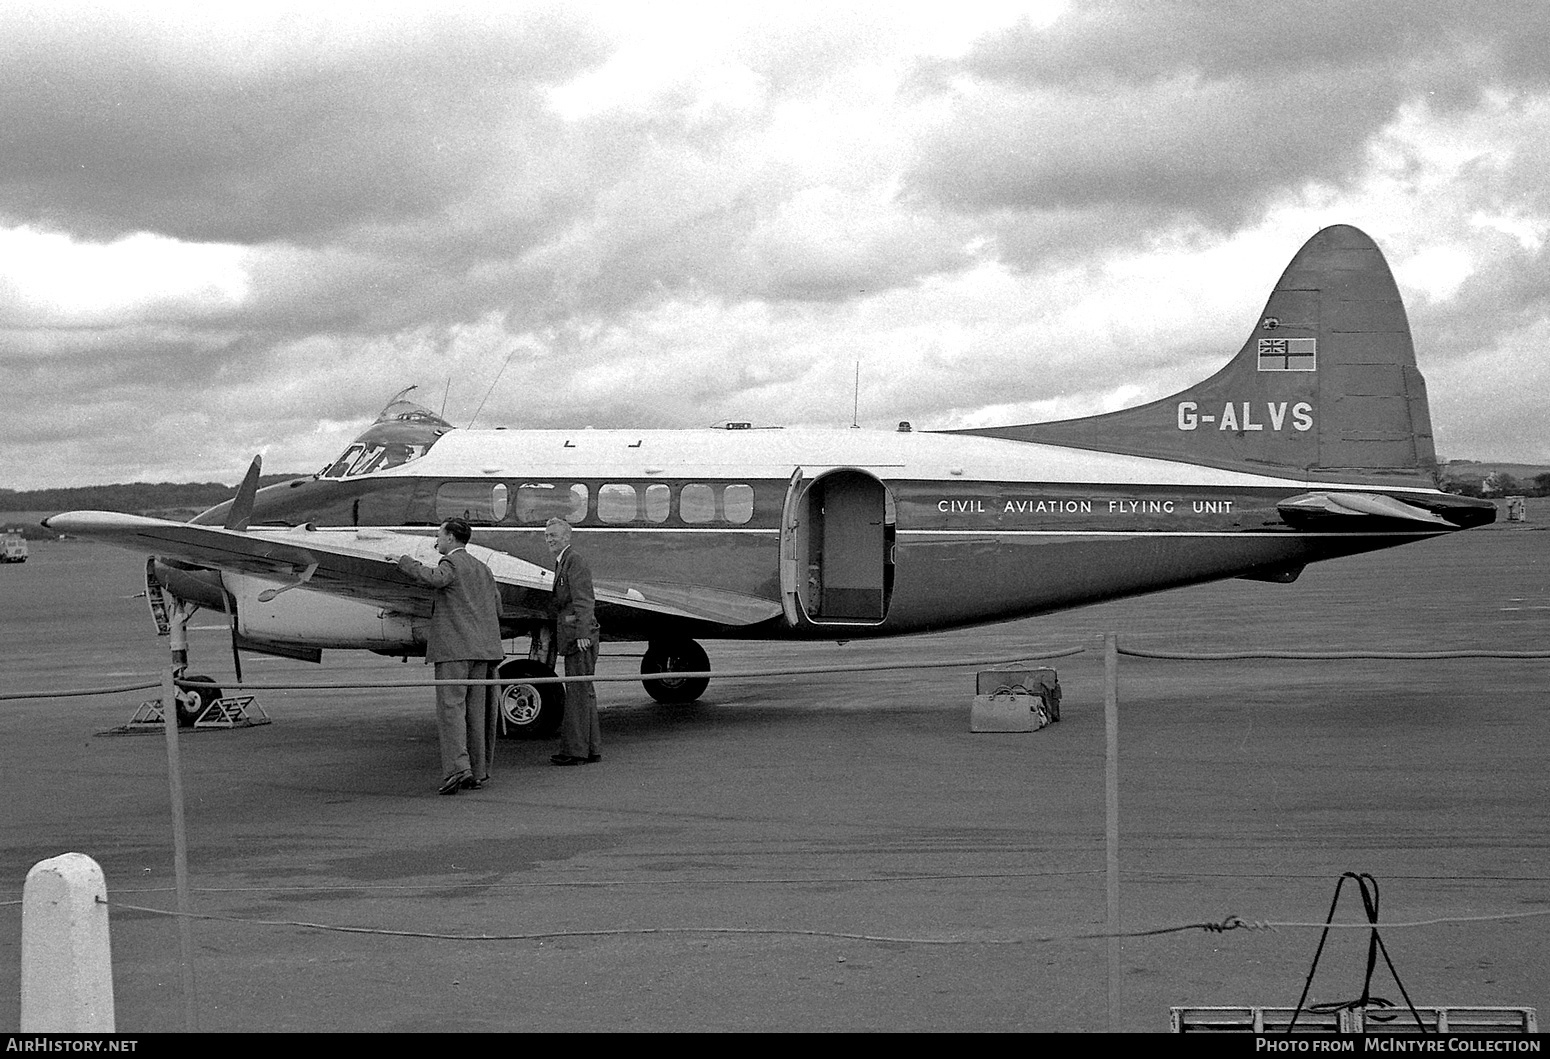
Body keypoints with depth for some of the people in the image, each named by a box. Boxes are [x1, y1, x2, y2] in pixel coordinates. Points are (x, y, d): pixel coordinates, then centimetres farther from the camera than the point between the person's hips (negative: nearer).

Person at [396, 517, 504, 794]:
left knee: (451, 707, -10)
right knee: (475, 710, 7)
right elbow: (496, 608, 20)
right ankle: (478, 771, 7)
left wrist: (407, 563, -10)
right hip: (482, 649, 7)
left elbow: (435, 578, -25)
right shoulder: (482, 569, 19)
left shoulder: (451, 563, -4)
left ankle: (457, 767, -21)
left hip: (453, 647, -7)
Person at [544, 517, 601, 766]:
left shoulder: (575, 561, -10)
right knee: (583, 691, 13)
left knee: (578, 691, -8)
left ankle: (575, 750, -7)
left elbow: (583, 600, -19)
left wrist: (583, 633, -27)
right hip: (571, 637, 11)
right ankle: (591, 748, 18)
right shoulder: (561, 563, 21)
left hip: (580, 636, -11)